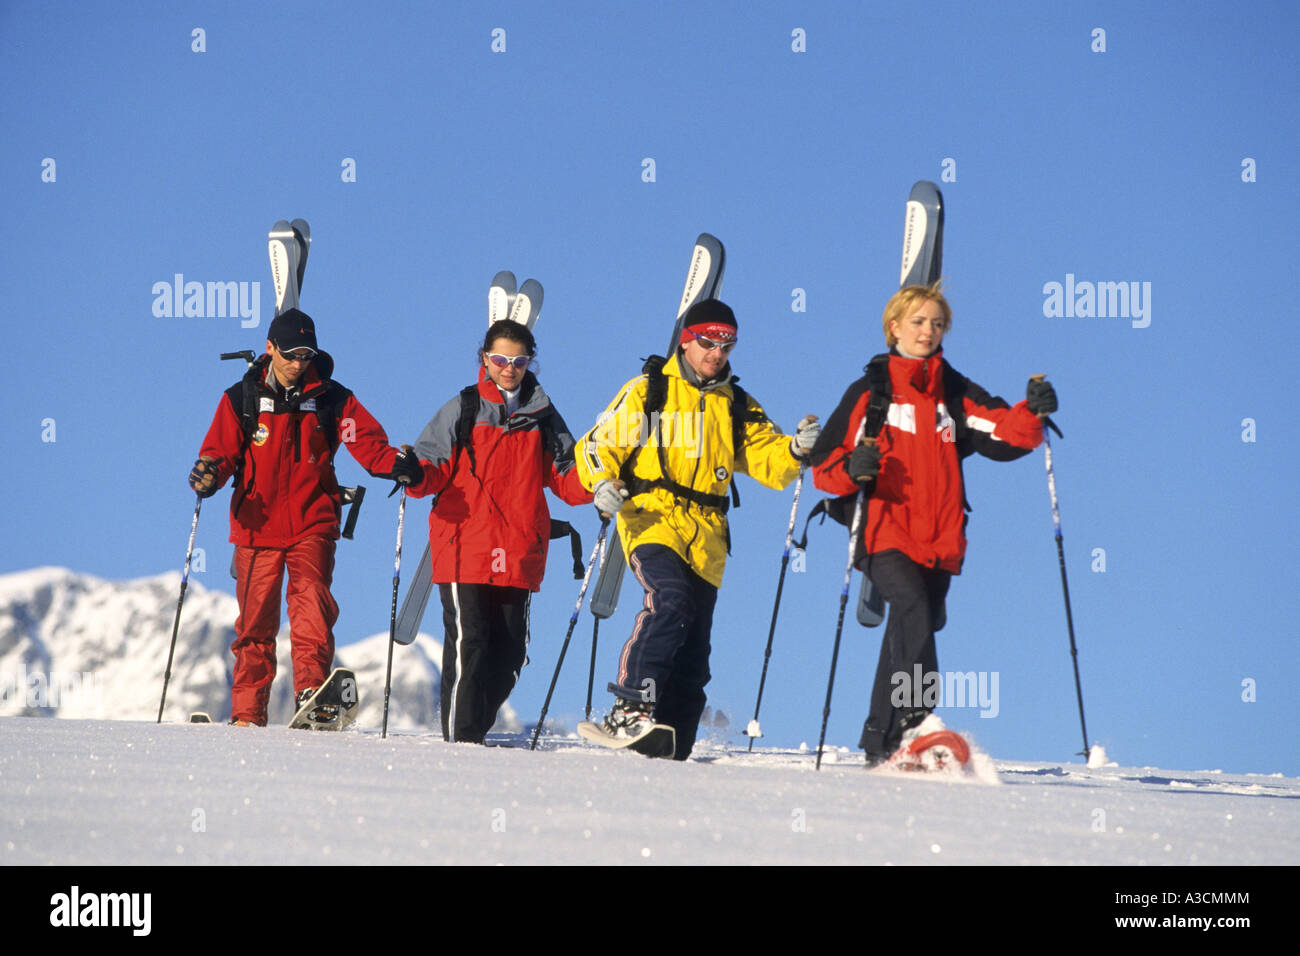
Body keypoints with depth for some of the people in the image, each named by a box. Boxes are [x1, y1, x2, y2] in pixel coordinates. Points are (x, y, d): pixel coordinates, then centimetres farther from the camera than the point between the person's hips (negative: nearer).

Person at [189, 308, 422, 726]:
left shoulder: (331, 400, 3)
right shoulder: (241, 400, 4)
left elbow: (367, 442, -3)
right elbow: (221, 451, 4)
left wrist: (396, 464, -24)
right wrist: (209, 476, -18)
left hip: (312, 524, -1)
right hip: (257, 526, 1)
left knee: (312, 605, -21)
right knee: (256, 623, 4)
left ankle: (312, 690, -28)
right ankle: (247, 715, 13)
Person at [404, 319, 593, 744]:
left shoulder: (544, 418, 14)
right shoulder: (462, 410, 6)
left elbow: (565, 476, 13)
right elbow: (434, 464, 2)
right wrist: (416, 475, -21)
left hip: (519, 556, 4)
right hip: (465, 547, -3)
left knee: (509, 651, 5)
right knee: (468, 642, -11)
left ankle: (477, 728, 19)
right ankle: (461, 736, -8)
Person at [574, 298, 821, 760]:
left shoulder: (738, 407, 17)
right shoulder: (647, 392, 6)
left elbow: (769, 463, 11)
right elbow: (597, 445, 5)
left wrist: (796, 449, -11)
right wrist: (603, 482, -16)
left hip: (706, 533, 5)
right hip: (651, 518, -5)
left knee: (693, 654, 3)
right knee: (671, 600, -32)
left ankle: (669, 753, 11)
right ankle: (631, 707, -33)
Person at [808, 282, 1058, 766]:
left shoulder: (956, 395, 15)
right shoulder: (870, 392, 7)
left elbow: (1001, 434, 0)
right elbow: (825, 462, 4)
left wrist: (1031, 414, -19)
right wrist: (853, 470, -17)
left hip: (939, 539, 4)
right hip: (884, 534, -4)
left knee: (907, 633, 8)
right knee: (912, 605, -28)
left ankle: (880, 743, 20)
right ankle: (917, 715, -40)